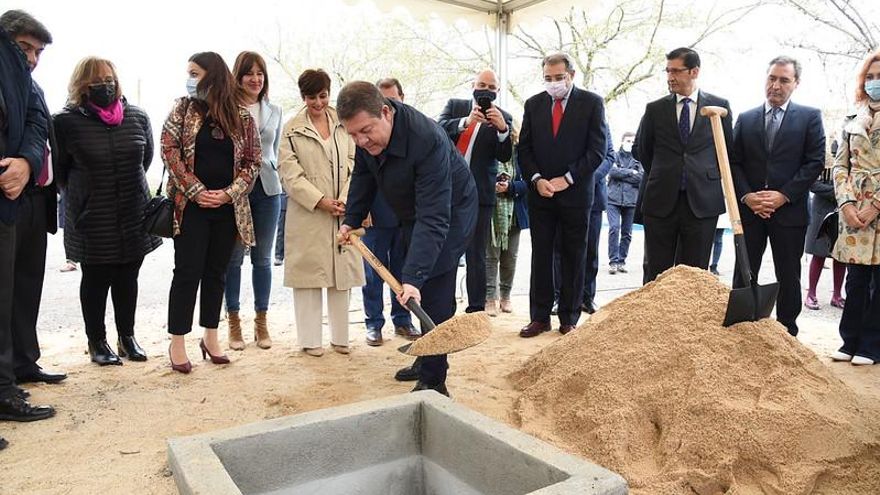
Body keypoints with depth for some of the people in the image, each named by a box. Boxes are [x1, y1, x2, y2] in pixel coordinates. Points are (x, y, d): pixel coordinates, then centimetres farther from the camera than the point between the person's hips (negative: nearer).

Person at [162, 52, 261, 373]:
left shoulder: (241, 116, 5)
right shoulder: (182, 109, 3)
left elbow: (253, 160, 4)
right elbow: (170, 151, -4)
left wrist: (229, 193, -9)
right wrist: (197, 191, -13)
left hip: (228, 208, 2)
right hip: (190, 206, -2)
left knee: (216, 272, 10)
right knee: (187, 272, 0)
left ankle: (210, 338, 22)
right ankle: (177, 343, 10)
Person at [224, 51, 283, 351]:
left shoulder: (274, 111, 11)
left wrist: (270, 170, 10)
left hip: (266, 189, 4)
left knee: (263, 258, 9)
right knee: (234, 257, 4)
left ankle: (261, 321, 19)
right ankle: (233, 320, 16)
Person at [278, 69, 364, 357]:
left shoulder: (343, 124, 8)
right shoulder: (292, 129, 1)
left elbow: (354, 163, 4)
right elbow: (290, 174, -5)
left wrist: (346, 200, -10)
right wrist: (320, 201, -14)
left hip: (343, 212, 3)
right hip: (307, 213, -3)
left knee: (342, 273, 8)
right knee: (309, 273, 2)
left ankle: (340, 337, 20)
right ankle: (310, 339, 13)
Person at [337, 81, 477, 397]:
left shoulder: (428, 140, -39)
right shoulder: (368, 133, -16)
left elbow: (434, 218, -42)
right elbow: (363, 175, 5)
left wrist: (414, 276, -47)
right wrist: (351, 219, 0)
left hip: (449, 214, -8)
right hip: (413, 214, 8)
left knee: (433, 298, -12)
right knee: (420, 298, 18)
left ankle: (432, 382, 0)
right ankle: (427, 360, 36)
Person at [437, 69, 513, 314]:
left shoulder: (503, 118, 4)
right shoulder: (455, 106, 10)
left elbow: (504, 156, -7)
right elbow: (439, 128, -7)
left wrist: (502, 128, -23)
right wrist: (467, 121, -23)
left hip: (479, 194, -2)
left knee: (476, 256, 2)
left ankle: (476, 309, 10)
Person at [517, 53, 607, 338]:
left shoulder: (591, 103, 0)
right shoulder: (533, 104, 8)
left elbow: (598, 149, -5)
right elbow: (524, 148, 7)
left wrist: (567, 178, -12)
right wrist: (536, 180, -8)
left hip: (575, 193, -2)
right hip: (540, 193, 2)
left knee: (574, 258, 5)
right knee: (541, 256, 5)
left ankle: (569, 319, 15)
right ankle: (539, 317, 13)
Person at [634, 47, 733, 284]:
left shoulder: (719, 106, 5)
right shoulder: (655, 109, 6)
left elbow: (728, 149, 14)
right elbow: (640, 150, 16)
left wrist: (708, 177, 11)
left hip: (702, 202, 0)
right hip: (661, 202, 0)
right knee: (656, 273, 4)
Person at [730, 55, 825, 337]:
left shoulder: (810, 117, 4)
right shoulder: (745, 119, 10)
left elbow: (815, 162, -3)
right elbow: (734, 162, 6)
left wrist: (784, 195, -13)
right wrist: (746, 196, -9)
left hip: (789, 210, -2)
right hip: (749, 209, 2)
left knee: (788, 278, 7)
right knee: (744, 275, 6)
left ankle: (787, 334, 16)